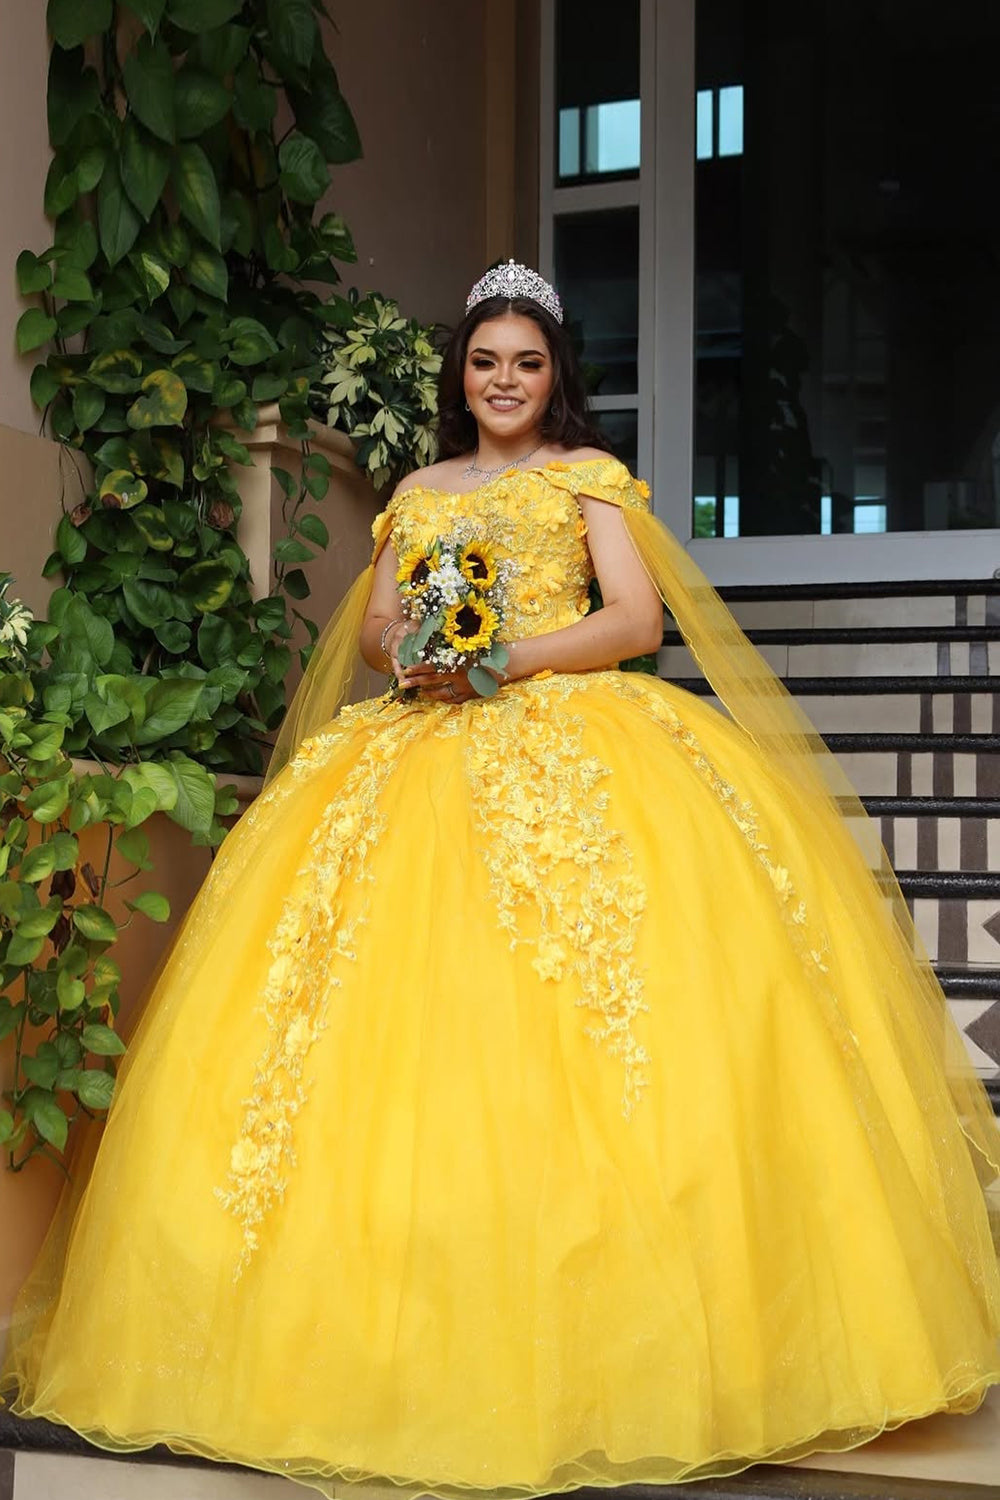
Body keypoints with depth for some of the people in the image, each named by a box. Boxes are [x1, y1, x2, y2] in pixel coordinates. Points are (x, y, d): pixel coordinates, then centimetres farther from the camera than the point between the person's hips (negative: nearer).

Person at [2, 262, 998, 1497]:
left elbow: (638, 616, 0)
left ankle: (588, 1328, -14)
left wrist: (509, 656, -13)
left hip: (567, 732, -3)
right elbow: (372, 626, 17)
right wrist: (413, 652, -6)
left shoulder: (590, 475, 12)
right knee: (409, 1019, -10)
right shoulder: (419, 493, 24)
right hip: (426, 744, 4)